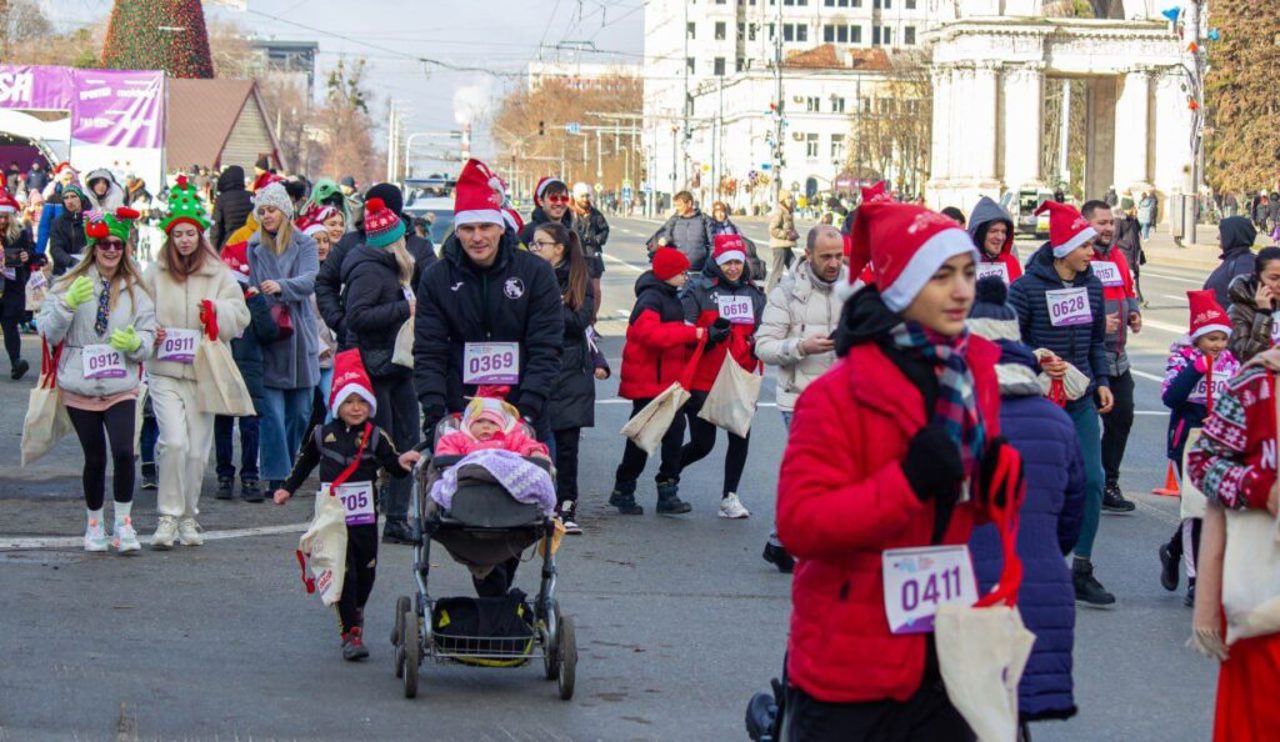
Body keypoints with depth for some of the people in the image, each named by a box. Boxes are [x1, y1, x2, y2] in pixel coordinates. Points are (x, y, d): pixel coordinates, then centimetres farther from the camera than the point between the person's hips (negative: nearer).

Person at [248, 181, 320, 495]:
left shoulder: (304, 244, 3)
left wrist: (282, 286, -30)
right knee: (272, 413, -7)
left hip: (298, 337, 1)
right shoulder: (254, 247, 7)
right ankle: (276, 478, -6)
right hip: (266, 338, -1)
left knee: (300, 412, 7)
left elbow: (311, 280, -12)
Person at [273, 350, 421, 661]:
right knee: (343, 571, -7)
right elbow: (305, 462, 21)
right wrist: (287, 488, 22)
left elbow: (393, 467, -2)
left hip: (365, 517, 1)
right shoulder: (322, 435, 5)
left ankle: (356, 612, 34)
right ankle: (351, 633, -6)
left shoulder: (376, 437, 1)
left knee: (366, 570, 7)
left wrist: (403, 463, -23)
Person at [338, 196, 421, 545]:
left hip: (397, 368, 10)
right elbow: (357, 316, -24)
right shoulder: (369, 270, -14)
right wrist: (404, 310, -23)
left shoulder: (391, 269, 16)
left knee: (407, 444, 7)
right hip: (374, 369, -10)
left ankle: (397, 519, 10)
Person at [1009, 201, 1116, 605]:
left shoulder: (1092, 286, 7)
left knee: (1092, 481, 0)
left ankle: (1082, 571, 9)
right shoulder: (1028, 287, -11)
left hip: (1081, 401, 5)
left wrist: (1102, 382, 7)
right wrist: (1038, 363, -22)